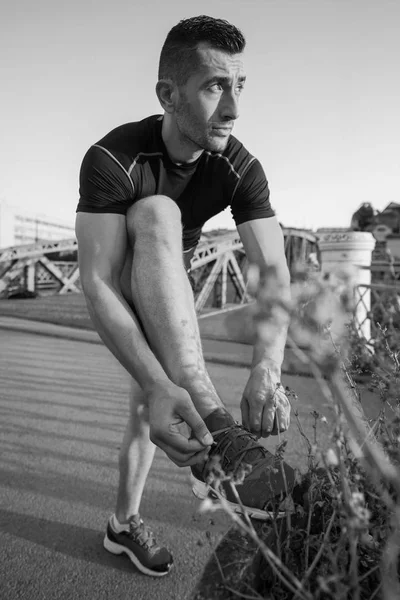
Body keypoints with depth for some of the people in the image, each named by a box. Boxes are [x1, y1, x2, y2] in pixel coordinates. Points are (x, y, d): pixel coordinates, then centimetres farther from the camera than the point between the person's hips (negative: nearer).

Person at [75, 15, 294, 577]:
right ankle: (215, 435, -44)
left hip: (170, 292, 4)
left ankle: (124, 522, 31)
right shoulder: (113, 158, -31)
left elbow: (273, 274, -31)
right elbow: (97, 283, -40)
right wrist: (157, 384, -54)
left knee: (147, 407, 3)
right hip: (120, 286, -4)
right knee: (158, 214, -35)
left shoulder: (241, 170, -21)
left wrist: (267, 367, -49)